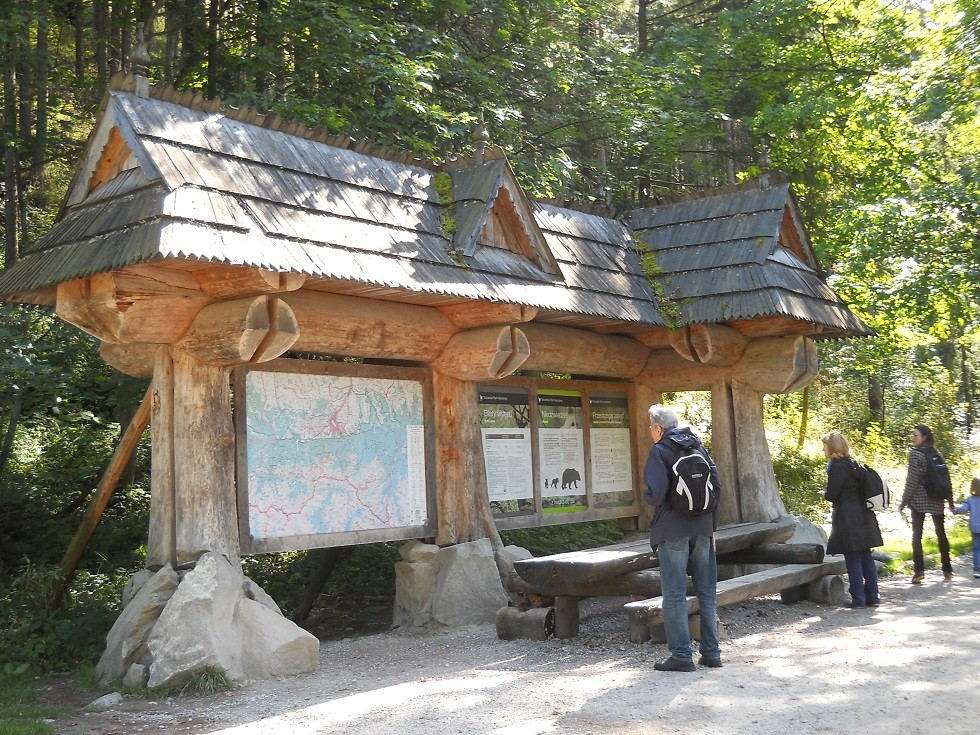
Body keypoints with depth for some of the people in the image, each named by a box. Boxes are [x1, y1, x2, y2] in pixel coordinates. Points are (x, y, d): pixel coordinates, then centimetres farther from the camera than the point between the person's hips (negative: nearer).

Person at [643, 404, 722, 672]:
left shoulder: (659, 451, -8)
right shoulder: (698, 447, 10)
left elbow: (656, 493, -19)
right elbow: (717, 485, 11)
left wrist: (646, 496, 4)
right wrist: (711, 525, 15)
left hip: (673, 532, -6)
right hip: (702, 529, 6)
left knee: (674, 595, 1)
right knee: (707, 593, 11)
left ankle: (681, 655, 1)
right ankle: (711, 652, 16)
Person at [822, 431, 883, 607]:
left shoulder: (837, 467, -13)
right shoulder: (854, 464, 13)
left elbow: (832, 495, -13)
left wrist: (825, 495, 8)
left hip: (847, 518, -8)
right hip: (863, 516, 8)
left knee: (853, 559, -3)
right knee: (866, 557, 11)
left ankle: (858, 598, 1)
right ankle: (873, 596, 15)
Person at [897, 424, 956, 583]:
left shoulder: (916, 454, -9)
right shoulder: (937, 454, 9)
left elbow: (912, 481, -13)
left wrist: (903, 502, -8)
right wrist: (950, 501, 18)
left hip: (919, 500, -5)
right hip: (937, 500, 5)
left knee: (917, 535, -3)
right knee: (941, 534, 12)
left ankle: (919, 571, -11)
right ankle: (947, 570, 17)